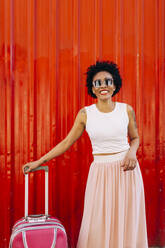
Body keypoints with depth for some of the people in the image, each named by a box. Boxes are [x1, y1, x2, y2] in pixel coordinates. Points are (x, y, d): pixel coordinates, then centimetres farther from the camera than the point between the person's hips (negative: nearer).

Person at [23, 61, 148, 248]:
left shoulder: (126, 110, -1)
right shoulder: (85, 113, -2)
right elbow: (67, 142, 4)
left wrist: (132, 152, -10)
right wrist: (39, 162, 3)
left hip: (126, 171, 0)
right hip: (100, 173, 0)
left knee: (126, 223, 8)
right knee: (97, 226, 4)